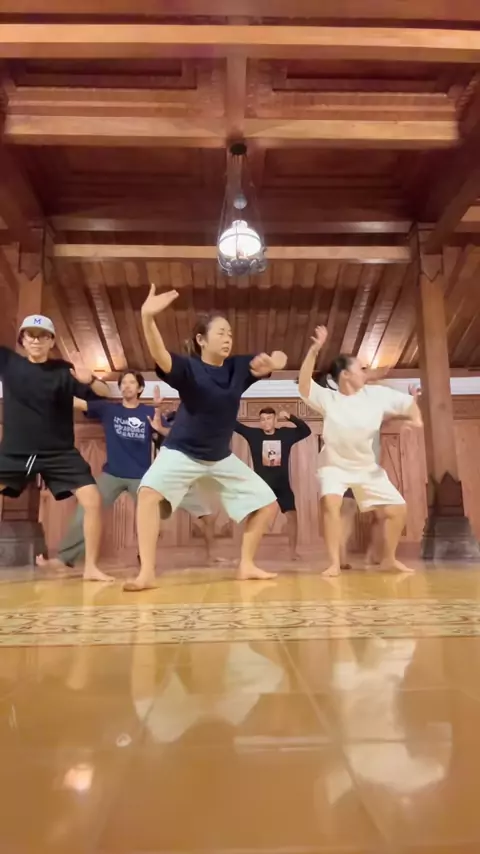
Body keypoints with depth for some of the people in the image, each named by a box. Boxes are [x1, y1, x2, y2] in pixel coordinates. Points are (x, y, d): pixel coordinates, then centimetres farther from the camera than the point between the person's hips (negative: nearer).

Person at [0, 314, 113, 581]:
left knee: (93, 500, -15)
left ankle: (91, 567, -3)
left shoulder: (64, 371, -4)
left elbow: (105, 393, -8)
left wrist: (89, 380, -28)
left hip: (60, 453, -2)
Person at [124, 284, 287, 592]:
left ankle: (246, 565, 20)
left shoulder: (239, 367, -5)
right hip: (181, 452, -5)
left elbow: (279, 359, -4)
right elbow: (160, 355, -38)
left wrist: (273, 361, -30)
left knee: (267, 502, 5)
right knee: (150, 493, -31)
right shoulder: (188, 368, -19)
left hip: (222, 457, 5)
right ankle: (147, 573, -22)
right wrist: (147, 318, -58)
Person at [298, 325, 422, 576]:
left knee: (397, 508, 2)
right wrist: (314, 350, -35)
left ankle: (389, 559, 24)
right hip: (334, 465, -3)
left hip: (368, 467, 4)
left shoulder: (376, 394, -6)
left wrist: (415, 419, -20)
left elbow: (408, 402, 1)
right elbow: (303, 385, -28)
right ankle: (334, 563, -19)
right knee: (331, 503, -30)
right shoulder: (327, 398, -13)